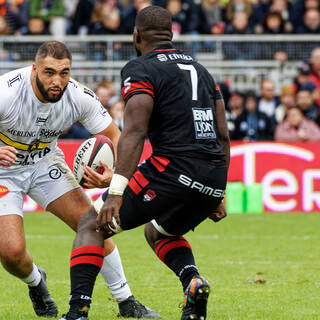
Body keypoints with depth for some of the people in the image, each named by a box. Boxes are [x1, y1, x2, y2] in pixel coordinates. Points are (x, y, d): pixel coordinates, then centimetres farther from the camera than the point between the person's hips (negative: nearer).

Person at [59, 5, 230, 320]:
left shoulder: (140, 69, 0)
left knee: (91, 225, 4)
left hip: (173, 168, -7)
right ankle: (193, 281, 4)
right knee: (158, 232, 33)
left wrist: (116, 192, -19)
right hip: (214, 180, 7)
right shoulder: (200, 69, 22)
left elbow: (134, 133, -13)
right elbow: (223, 137, 20)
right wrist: (217, 195, 26)